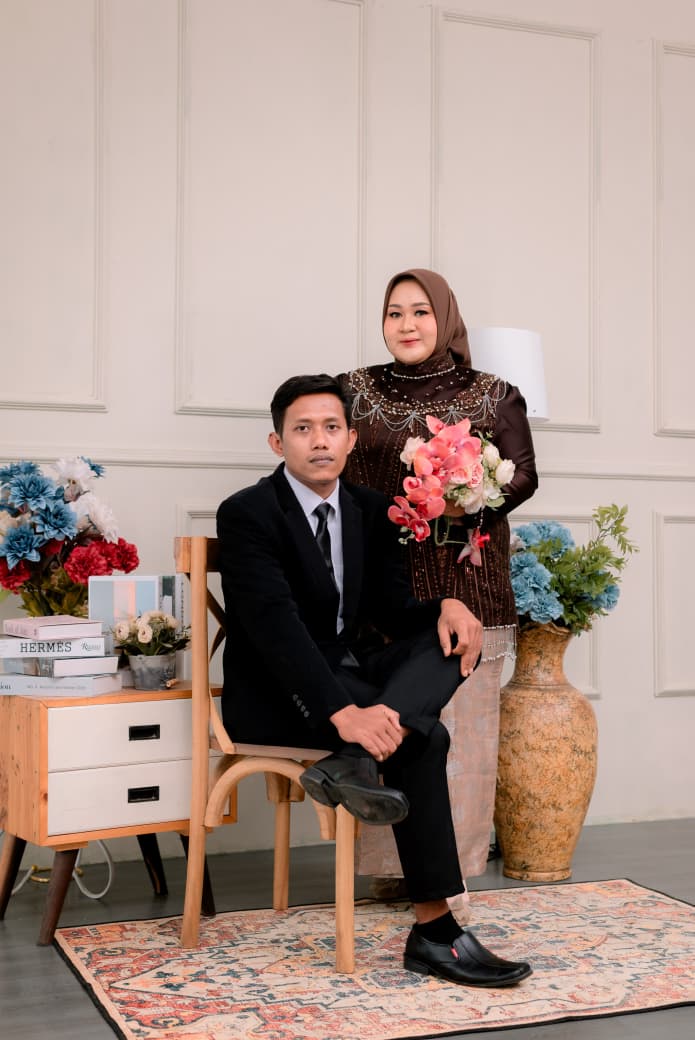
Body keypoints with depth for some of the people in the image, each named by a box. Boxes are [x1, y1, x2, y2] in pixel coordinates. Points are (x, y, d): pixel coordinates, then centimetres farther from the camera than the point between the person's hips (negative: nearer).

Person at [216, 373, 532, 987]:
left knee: (453, 637, -19)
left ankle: (357, 763, -38)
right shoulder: (247, 514, -13)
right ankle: (434, 933, -22)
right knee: (426, 739, -26)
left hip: (350, 671, 7)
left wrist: (446, 606, -20)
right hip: (275, 695, -7)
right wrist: (343, 713, -41)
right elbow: (275, 624, -27)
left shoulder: (371, 511, 10)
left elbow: (392, 610, 6)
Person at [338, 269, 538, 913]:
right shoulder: (356, 391, 10)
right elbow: (332, 474, 10)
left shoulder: (492, 396, 6)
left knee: (461, 726, 0)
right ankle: (387, 862, 16)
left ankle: (450, 870, 12)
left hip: (465, 582, -1)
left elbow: (524, 474, 3)